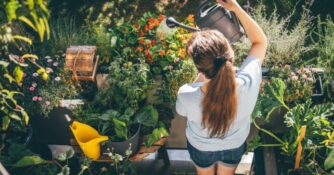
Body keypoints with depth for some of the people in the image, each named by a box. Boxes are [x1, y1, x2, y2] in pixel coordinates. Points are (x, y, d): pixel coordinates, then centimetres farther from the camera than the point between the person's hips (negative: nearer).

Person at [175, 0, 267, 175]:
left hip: (201, 147, -1)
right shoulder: (249, 83, -40)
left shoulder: (186, 96, -43)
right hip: (235, 145, 1)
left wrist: (202, 73, -15)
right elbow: (260, 41, -20)